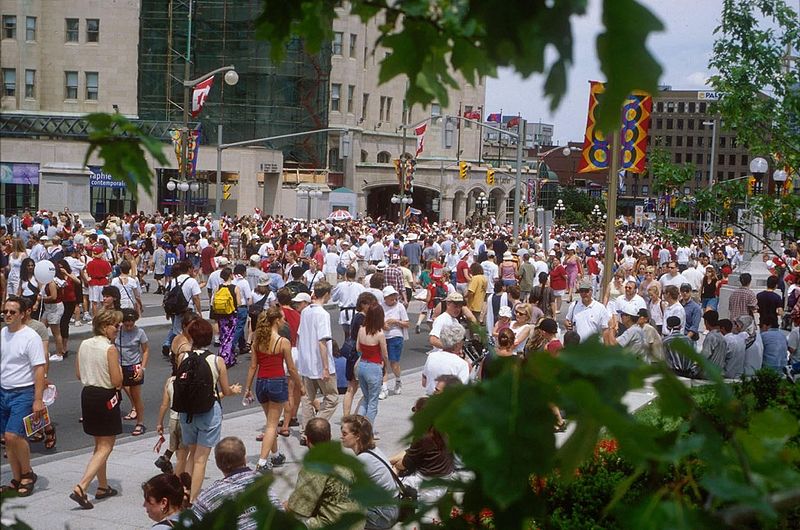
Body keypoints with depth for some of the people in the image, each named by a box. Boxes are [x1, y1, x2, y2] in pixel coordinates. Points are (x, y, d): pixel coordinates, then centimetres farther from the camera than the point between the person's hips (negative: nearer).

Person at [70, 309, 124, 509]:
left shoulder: (84, 345, 4)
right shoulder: (110, 349, -17)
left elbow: (79, 374, 11)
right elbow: (117, 382, -18)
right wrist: (119, 369, 0)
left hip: (87, 394, 8)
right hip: (106, 397, -8)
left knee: (100, 444, 21)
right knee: (106, 447, 0)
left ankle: (103, 487, 29)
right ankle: (81, 488, -13)